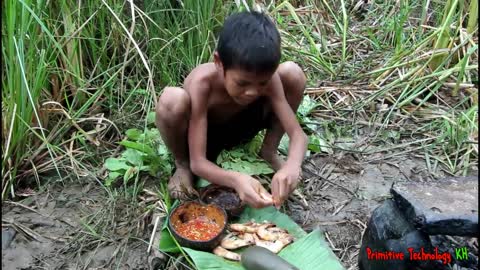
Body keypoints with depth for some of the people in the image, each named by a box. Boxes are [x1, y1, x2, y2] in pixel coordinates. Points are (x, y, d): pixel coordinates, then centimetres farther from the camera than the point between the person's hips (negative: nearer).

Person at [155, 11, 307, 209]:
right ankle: (182, 164, -6)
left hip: (238, 127, 3)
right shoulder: (202, 83, -37)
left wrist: (292, 166, -48)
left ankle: (268, 152, 3)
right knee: (171, 100, -40)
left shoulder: (266, 77, -27)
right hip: (200, 133, -3)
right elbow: (198, 163, -36)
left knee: (292, 73, -19)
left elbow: (298, 134, -26)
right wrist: (236, 180, -56)